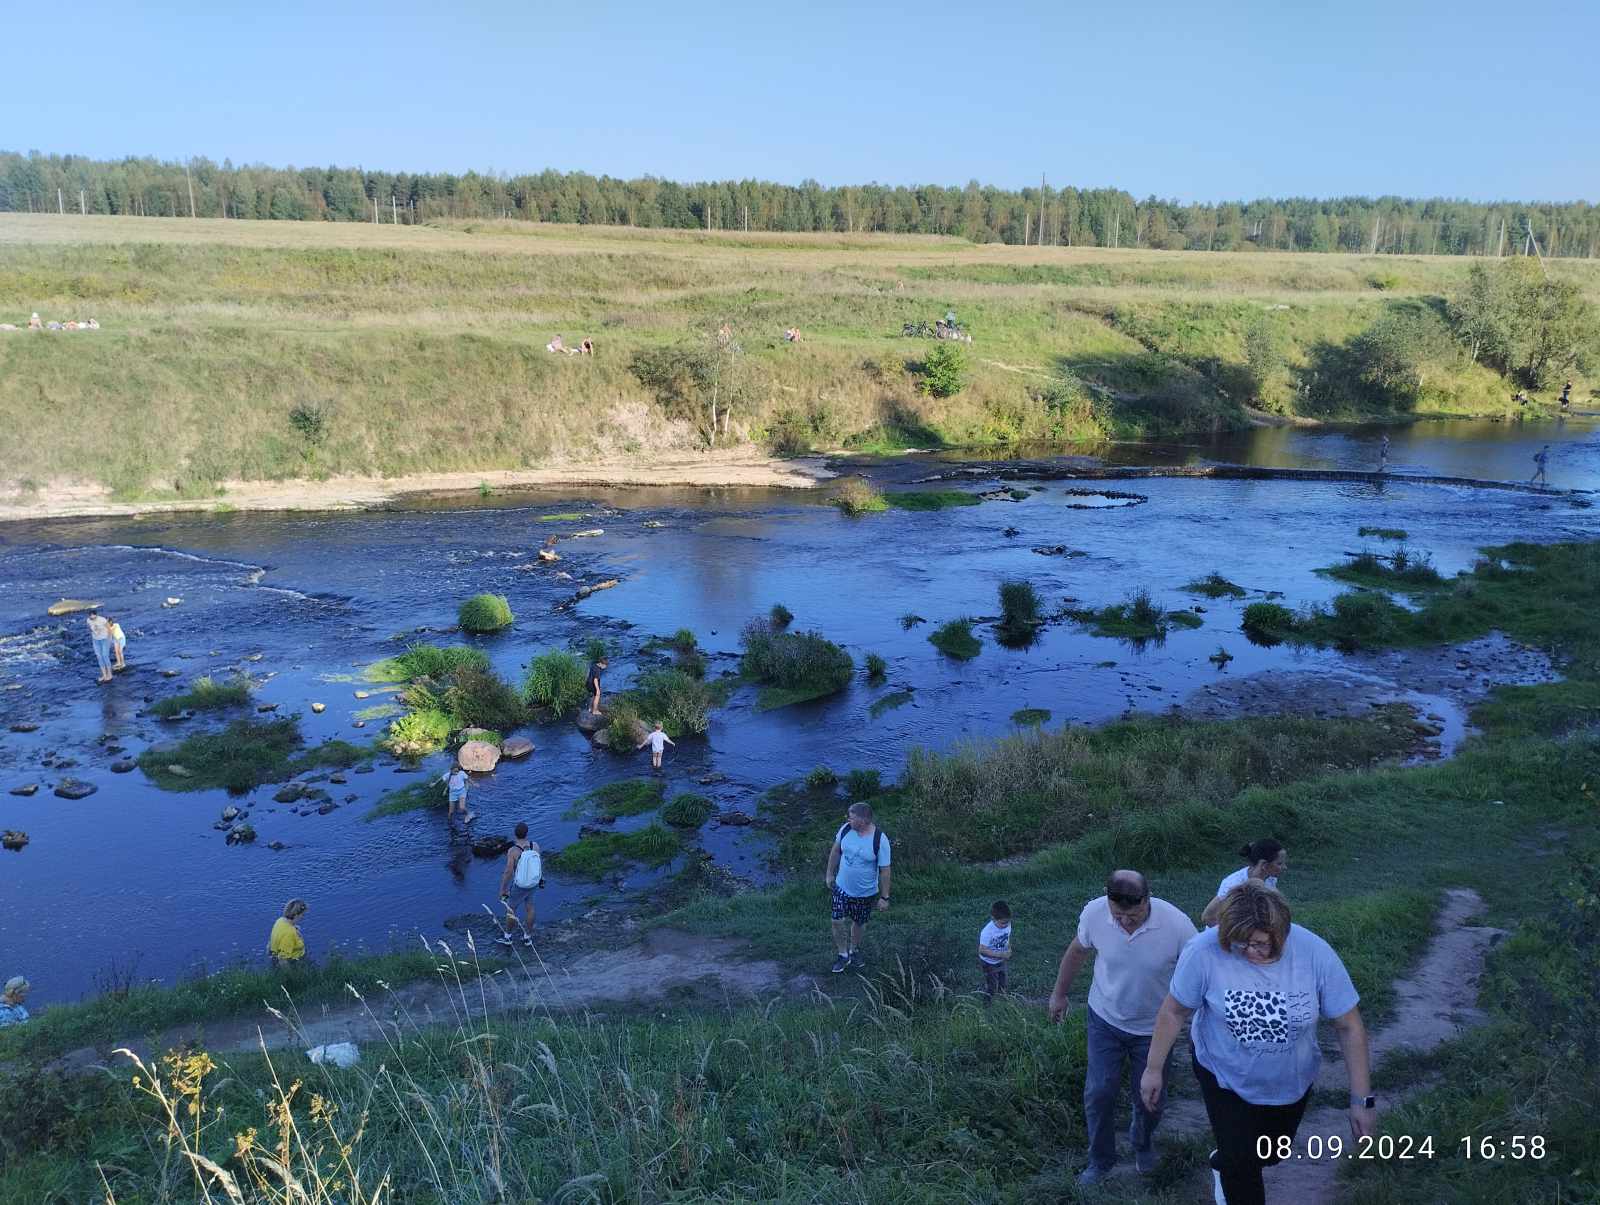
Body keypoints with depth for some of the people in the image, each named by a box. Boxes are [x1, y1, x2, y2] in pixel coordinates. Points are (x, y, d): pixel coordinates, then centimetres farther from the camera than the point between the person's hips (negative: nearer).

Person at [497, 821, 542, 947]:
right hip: (534, 883, 4)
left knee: (510, 909, 19)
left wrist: (502, 889, -10)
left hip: (519, 886, -4)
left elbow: (508, 872, -23)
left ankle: (507, 937, 37)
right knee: (529, 908, 22)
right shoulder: (535, 845, -15)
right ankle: (527, 937, 36)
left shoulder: (513, 851, -29)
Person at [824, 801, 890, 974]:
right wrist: (829, 873, 8)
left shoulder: (879, 840, -26)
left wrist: (884, 897, -11)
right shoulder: (846, 828, -16)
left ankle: (854, 950, 46)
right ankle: (843, 954, 27)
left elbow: (884, 871, -17)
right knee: (837, 921, 3)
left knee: (858, 923, 18)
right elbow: (835, 850, 2)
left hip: (864, 892, -2)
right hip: (841, 886, 2)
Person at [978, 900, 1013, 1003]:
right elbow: (982, 950, -32)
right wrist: (1000, 954, -35)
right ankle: (987, 1005, 32)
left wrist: (1008, 948, -9)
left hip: (1001, 961, 6)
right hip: (989, 964, -6)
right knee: (992, 987, 6)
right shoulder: (988, 932, -37)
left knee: (1002, 985, 23)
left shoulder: (1007, 925, -15)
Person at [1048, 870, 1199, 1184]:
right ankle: (1100, 1161, 31)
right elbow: (1077, 951, -2)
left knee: (1149, 1098, 14)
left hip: (1153, 1027, -1)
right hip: (1105, 1019, 1)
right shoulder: (1093, 913, -25)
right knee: (1098, 1092, 5)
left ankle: (1143, 1144, 48)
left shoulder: (1177, 925, -31)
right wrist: (1059, 993, 11)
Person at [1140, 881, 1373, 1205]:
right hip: (1225, 1076, -3)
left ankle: (1223, 1164, 58)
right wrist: (1153, 1068, -6)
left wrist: (1362, 1099, -13)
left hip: (1290, 1082, 3)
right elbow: (1173, 1011, -16)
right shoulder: (1204, 952, -32)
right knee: (1241, 1165, 1)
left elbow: (1349, 1026, -16)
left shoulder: (1316, 954, -29)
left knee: (1270, 1154, 26)